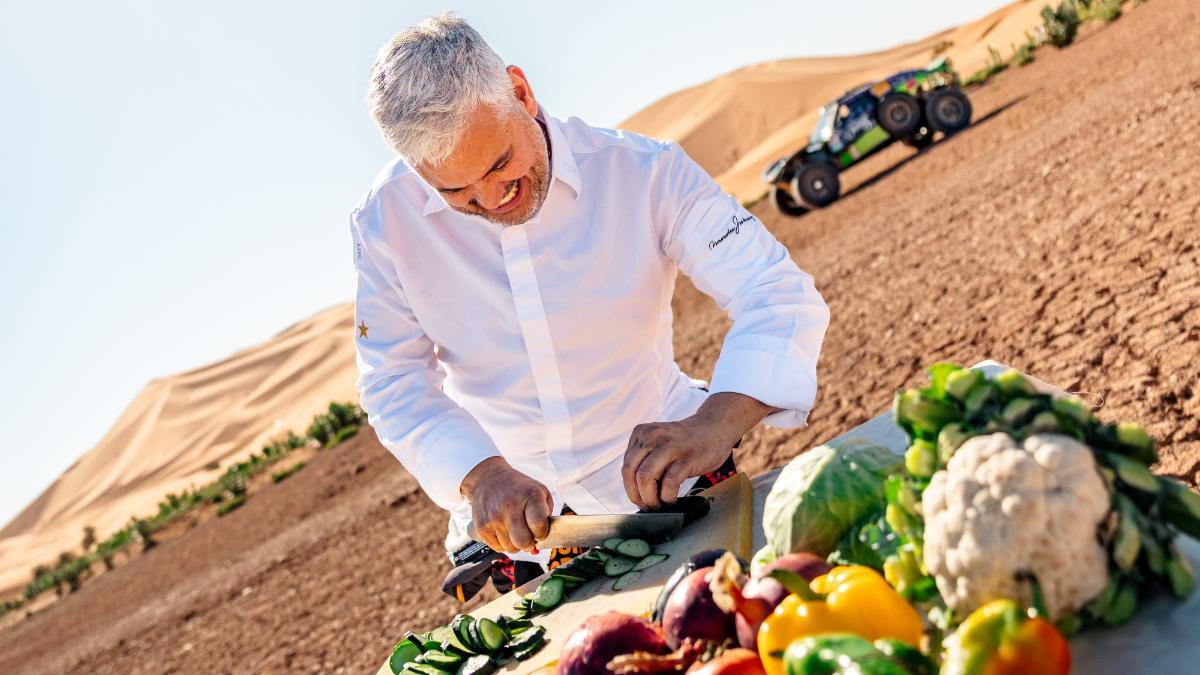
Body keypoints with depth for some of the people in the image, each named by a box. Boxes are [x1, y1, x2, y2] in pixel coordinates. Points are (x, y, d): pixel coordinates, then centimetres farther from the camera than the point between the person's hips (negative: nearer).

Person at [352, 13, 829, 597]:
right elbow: (395, 384, -9)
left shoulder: (642, 171, -15)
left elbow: (781, 296, -19)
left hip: (657, 479, 0)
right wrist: (479, 476, -29)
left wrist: (717, 422, -39)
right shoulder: (385, 221, -10)